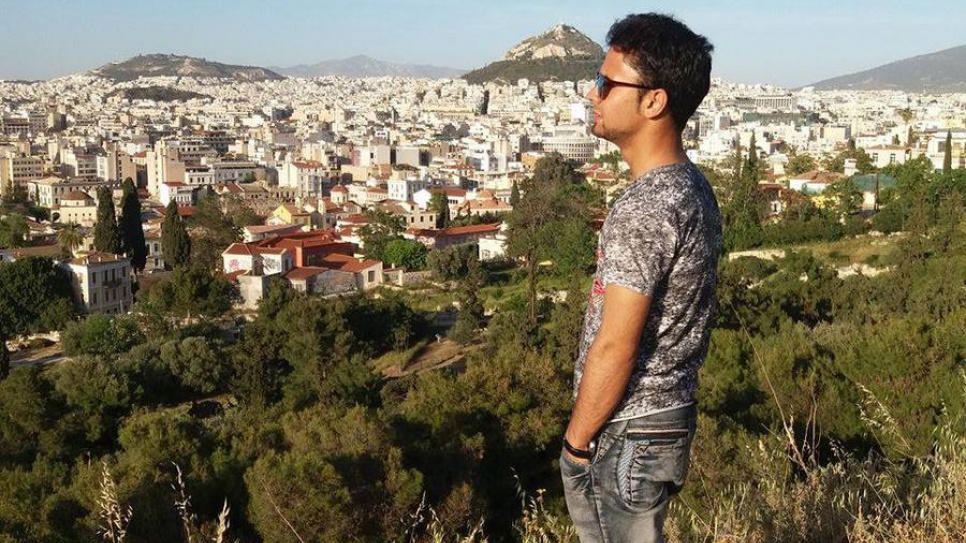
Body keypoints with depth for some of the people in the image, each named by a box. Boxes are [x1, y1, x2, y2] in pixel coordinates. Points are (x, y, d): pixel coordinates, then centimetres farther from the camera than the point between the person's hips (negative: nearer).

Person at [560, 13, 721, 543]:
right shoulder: (690, 186, 7)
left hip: (627, 432, -9)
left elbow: (615, 347, -23)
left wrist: (577, 439, -10)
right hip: (667, 415, 10)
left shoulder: (644, 208, -24)